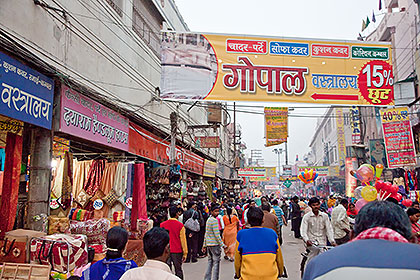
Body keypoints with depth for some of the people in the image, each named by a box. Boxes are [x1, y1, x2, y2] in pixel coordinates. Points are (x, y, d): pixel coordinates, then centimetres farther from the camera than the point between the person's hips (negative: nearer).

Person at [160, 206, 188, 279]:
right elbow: (183, 239, -4)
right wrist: (185, 253, 2)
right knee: (178, 270, 7)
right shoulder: (180, 225, -8)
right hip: (177, 251, -2)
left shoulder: (162, 225, 0)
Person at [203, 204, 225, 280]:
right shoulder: (214, 220, -14)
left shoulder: (208, 219, 13)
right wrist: (222, 245, -14)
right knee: (216, 262, -1)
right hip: (215, 244, -8)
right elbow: (217, 235, -18)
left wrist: (204, 245, 20)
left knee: (210, 262, 15)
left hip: (208, 244, 8)